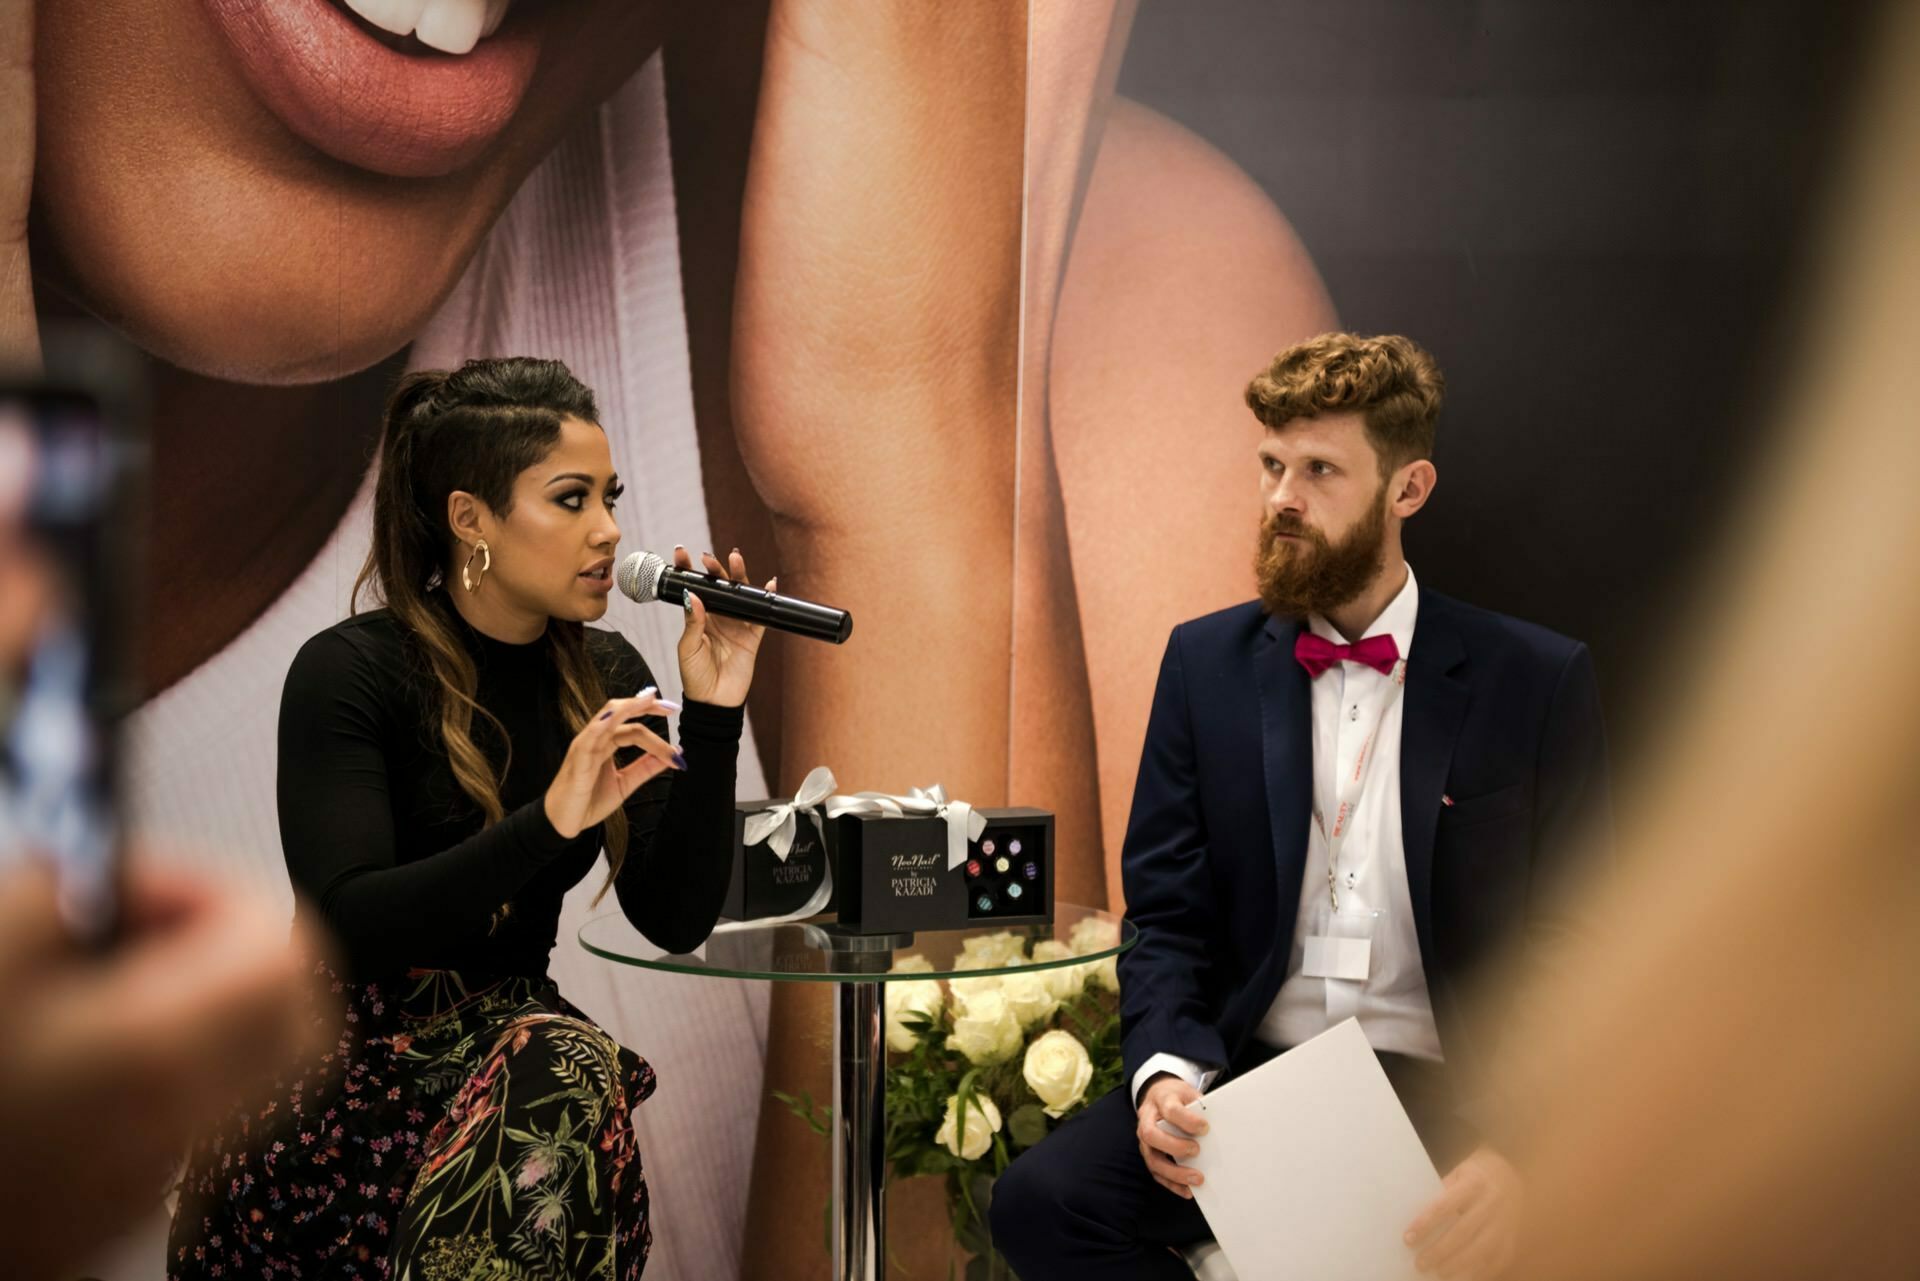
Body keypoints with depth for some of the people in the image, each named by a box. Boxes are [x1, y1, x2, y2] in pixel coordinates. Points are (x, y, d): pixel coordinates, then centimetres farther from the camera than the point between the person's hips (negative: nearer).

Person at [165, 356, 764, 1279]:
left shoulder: (605, 675, 3)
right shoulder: (350, 672, -11)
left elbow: (677, 921, -3)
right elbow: (348, 925, -22)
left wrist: (713, 716, -13)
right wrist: (546, 823, -33)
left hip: (503, 1037, 4)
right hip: (343, 1059, -4)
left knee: (572, 1080, -31)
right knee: (567, 1078, -33)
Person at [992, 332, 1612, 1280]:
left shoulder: (1537, 680, 0)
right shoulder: (1207, 661, 8)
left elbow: (1571, 952, -2)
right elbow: (1167, 918, 8)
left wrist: (1513, 1150, -18)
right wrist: (1165, 1071, -13)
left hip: (1446, 1097, -2)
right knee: (1040, 1200, -23)